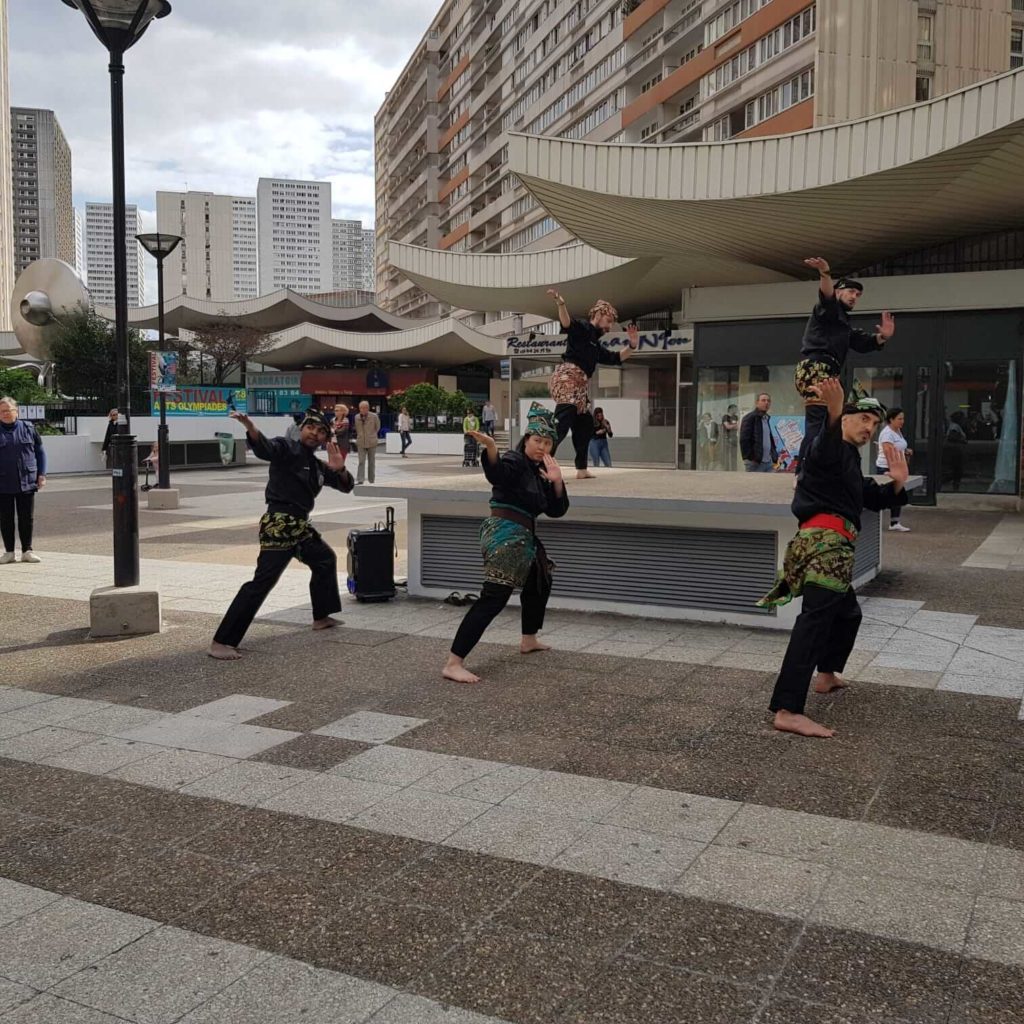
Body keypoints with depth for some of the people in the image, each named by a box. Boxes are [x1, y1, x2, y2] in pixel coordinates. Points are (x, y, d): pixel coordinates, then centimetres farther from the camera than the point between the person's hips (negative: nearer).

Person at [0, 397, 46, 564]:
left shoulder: (28, 428, 5)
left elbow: (40, 452, 9)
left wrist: (41, 475, 2)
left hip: (27, 482, 1)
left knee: (27, 518, 5)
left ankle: (27, 550, 15)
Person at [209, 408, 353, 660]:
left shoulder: (317, 466, 17)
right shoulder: (287, 448, -6)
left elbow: (346, 485, 19)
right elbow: (264, 448, -28)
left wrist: (339, 469, -5)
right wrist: (250, 427, -51)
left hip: (299, 526, 9)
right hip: (279, 526, -9)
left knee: (325, 559, 26)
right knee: (262, 581, -18)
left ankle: (321, 617, 42)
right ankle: (221, 642, -20)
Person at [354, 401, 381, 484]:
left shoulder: (374, 416, -5)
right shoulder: (357, 417, 3)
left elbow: (377, 427, 8)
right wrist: (360, 437, 13)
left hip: (371, 443, -1)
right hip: (361, 443, 1)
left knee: (371, 462, 7)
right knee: (361, 462, -8)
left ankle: (371, 480, 16)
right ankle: (360, 480, -11)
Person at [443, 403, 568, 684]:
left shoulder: (539, 472, 17)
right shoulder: (516, 462, -9)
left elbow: (557, 511, 11)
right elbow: (496, 473, -34)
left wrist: (557, 481, -6)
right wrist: (491, 449, -55)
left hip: (523, 538, 10)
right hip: (506, 536, -10)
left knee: (540, 583, 28)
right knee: (493, 599, -18)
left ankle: (528, 640, 48)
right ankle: (453, 664, -23)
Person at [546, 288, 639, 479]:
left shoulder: (596, 345, 28)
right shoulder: (582, 328, 1)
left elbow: (615, 358, 36)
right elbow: (567, 323, -21)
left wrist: (632, 346, 23)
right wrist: (561, 304, -40)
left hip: (577, 387, 10)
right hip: (567, 380, -10)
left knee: (584, 424, 17)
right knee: (561, 424, -22)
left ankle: (581, 470, 24)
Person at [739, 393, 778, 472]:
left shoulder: (767, 419, 19)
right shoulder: (750, 418, -7)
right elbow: (744, 440, -14)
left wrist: (774, 457, 13)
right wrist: (750, 457, -17)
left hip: (768, 462, 8)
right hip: (755, 462, -8)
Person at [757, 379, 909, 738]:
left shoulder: (850, 459, 28)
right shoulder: (830, 447, -4)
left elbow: (875, 499, 26)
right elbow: (826, 443, -31)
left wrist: (896, 483, 6)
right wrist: (833, 413, -52)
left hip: (832, 545, 11)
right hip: (826, 541, -11)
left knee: (848, 613, 28)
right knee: (815, 620, -21)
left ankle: (826, 675, 46)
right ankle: (786, 711, -31)